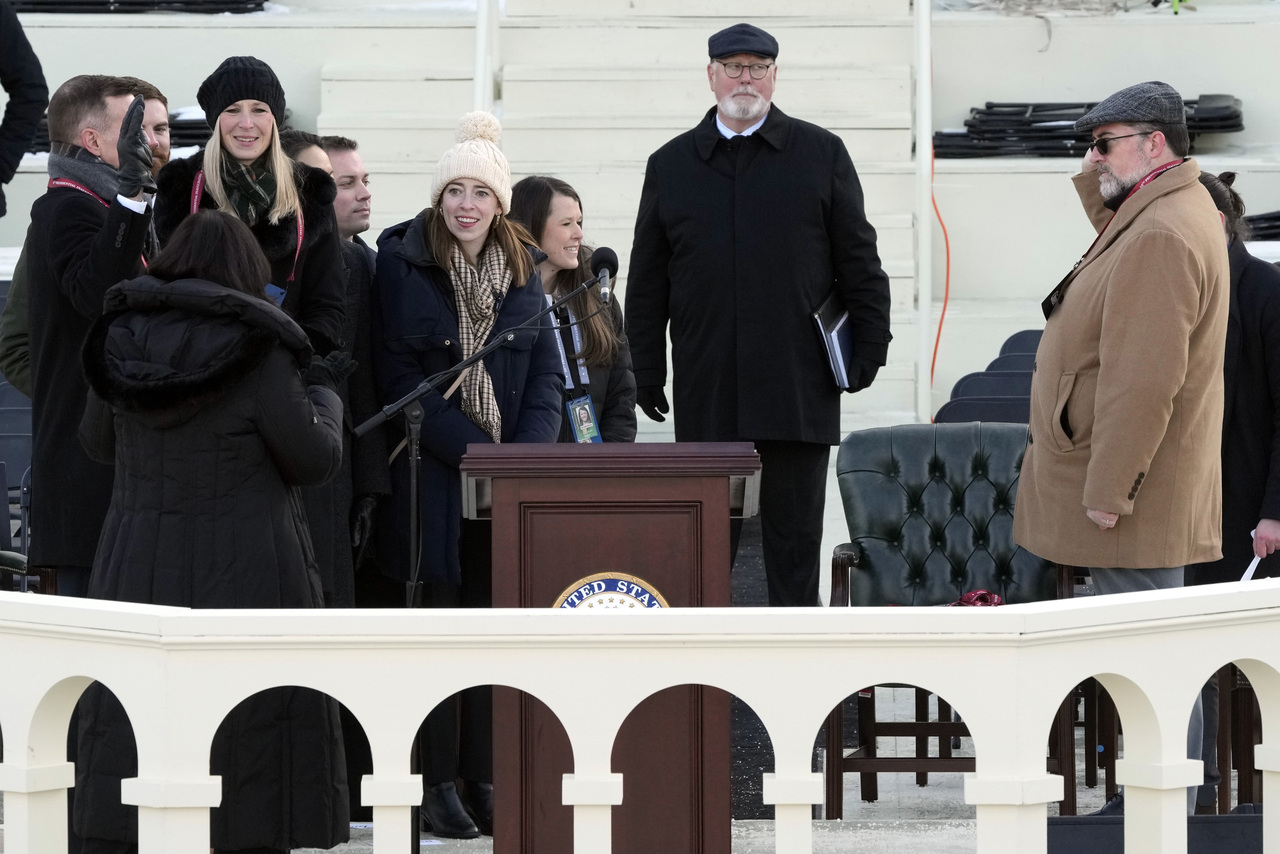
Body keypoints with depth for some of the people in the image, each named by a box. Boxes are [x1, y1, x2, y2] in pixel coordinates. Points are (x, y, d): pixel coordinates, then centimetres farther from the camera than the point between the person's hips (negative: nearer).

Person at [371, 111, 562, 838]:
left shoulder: (523, 271, 8)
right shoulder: (403, 265, -4)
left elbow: (546, 376, 8)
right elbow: (401, 374, -8)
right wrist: (469, 447, -15)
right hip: (433, 474, -4)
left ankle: (484, 775, 9)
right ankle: (437, 779, 2)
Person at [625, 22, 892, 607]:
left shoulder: (821, 154, 7)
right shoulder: (671, 165, 11)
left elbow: (859, 261, 8)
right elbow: (647, 282, 12)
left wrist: (869, 348, 0)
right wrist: (646, 373, 6)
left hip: (800, 383, -1)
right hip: (706, 393, 1)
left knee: (794, 533, 2)